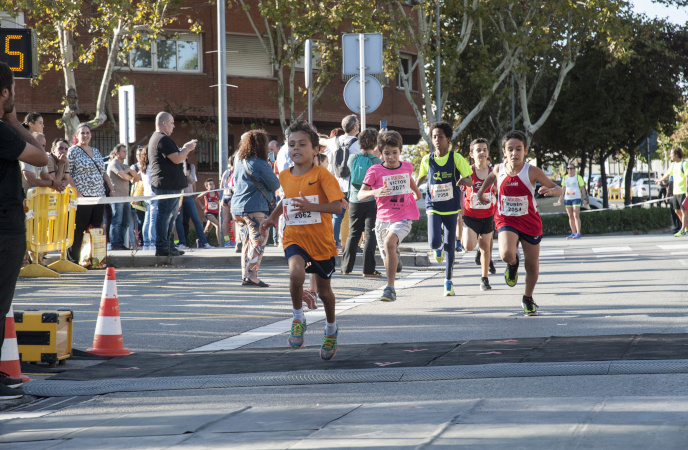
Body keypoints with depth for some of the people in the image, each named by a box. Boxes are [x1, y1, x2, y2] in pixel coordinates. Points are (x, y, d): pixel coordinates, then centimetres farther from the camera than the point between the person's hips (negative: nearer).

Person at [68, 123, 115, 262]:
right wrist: (75, 191, -16)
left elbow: (103, 173, 22)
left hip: (99, 195, 6)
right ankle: (72, 259, 2)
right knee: (79, 229, -5)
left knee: (96, 228, 2)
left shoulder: (96, 151, 19)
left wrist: (112, 189, 13)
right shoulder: (73, 151, -1)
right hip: (82, 197, -6)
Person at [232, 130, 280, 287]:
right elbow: (275, 184, -7)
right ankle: (251, 276, -13)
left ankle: (246, 275, 12)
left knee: (247, 242, 14)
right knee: (258, 241, -6)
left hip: (237, 207, 8)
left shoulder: (239, 163, 13)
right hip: (255, 208, -8)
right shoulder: (260, 164, -11)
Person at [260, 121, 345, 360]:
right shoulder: (284, 176, 4)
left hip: (321, 240, -2)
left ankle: (331, 329, 41)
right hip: (294, 238, 2)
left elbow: (336, 205, -20)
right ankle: (298, 319, -8)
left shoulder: (322, 175, -12)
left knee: (324, 290, 14)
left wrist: (311, 206, -32)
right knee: (296, 273, -30)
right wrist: (272, 217, 14)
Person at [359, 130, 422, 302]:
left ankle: (390, 288, -29)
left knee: (389, 242, -29)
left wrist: (416, 191, 39)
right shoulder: (375, 171, -5)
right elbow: (360, 195, -10)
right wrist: (374, 192, -29)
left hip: (403, 218, -1)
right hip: (383, 218, 1)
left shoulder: (407, 167, 4)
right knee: (387, 258, 9)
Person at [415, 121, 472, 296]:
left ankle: (448, 280, 20)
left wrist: (464, 180, -29)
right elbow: (420, 178, 18)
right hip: (433, 207, 0)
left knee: (450, 245, 4)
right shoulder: (427, 160, 1)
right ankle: (438, 248, 22)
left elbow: (469, 181, -7)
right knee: (434, 242, -18)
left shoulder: (456, 158, -5)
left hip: (451, 208, 0)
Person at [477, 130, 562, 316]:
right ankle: (513, 264, 11)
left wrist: (550, 190, -33)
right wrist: (482, 190, 15)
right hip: (506, 221, 0)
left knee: (532, 266, 9)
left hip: (530, 222, 0)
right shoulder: (499, 169, -6)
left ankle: (528, 299, 37)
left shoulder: (532, 172, -15)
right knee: (506, 254, -28)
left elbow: (558, 189, -12)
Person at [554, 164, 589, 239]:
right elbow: (563, 189, 15)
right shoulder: (565, 178, 11)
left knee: (576, 216, -13)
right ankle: (573, 233, 11)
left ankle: (578, 233, -16)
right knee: (570, 216, 6)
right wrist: (560, 199, 9)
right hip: (567, 199, 5)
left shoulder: (578, 177, 0)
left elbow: (582, 189, 1)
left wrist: (584, 199, -5)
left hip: (576, 198, -5)